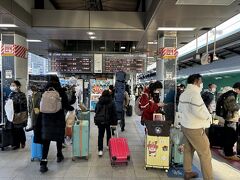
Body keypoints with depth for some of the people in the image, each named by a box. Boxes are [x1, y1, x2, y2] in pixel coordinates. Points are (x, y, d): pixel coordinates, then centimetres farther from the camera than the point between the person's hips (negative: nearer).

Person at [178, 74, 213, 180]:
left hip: (185, 126, 9)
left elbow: (180, 109, 15)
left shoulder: (183, 94, 8)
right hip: (195, 128, -9)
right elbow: (198, 111, -28)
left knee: (188, 150, 17)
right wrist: (208, 117, -12)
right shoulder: (194, 93, -21)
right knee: (205, 153, 2)